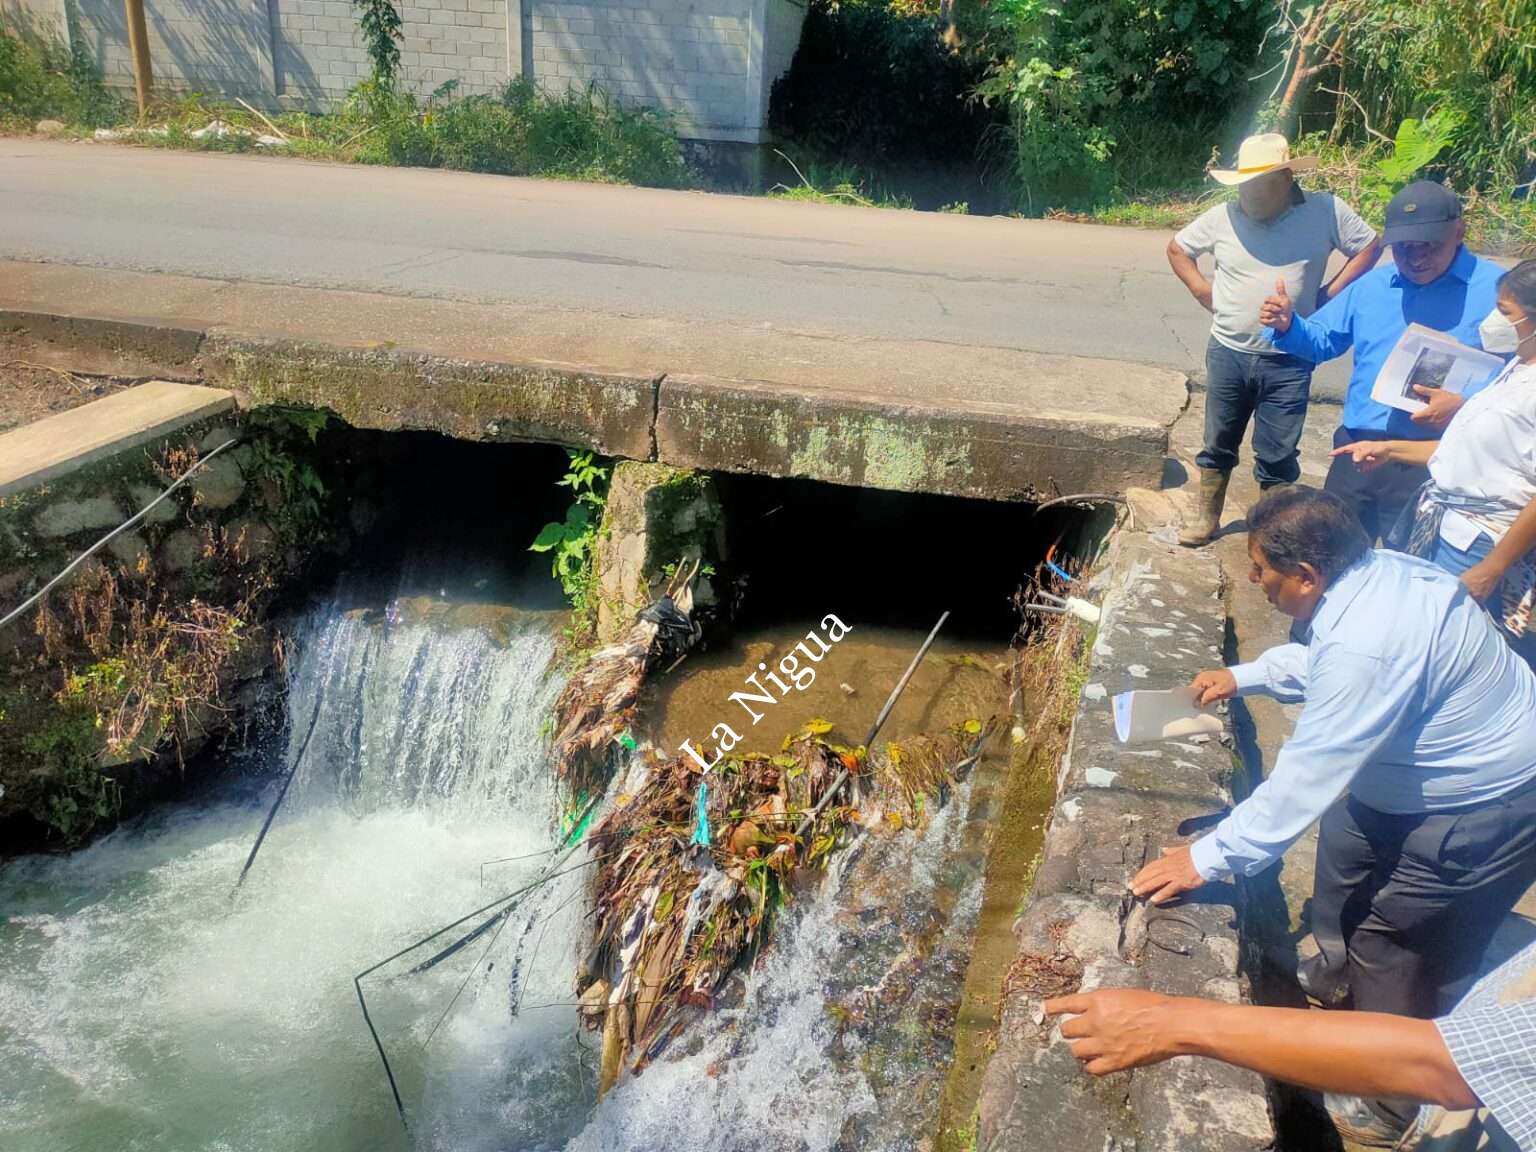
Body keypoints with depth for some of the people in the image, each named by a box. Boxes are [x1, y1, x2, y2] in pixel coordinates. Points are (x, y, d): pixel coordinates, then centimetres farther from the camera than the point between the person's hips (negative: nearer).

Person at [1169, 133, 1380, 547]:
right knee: (1218, 443, 13)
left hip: (1289, 360, -1)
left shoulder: (1325, 211, -7)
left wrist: (1329, 294, -4)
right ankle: (1207, 518, 29)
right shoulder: (1224, 217, -4)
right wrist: (1202, 290, 0)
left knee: (1277, 455, 5)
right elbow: (1177, 249, 11)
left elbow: (1369, 247, 5)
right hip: (1228, 353, 2)